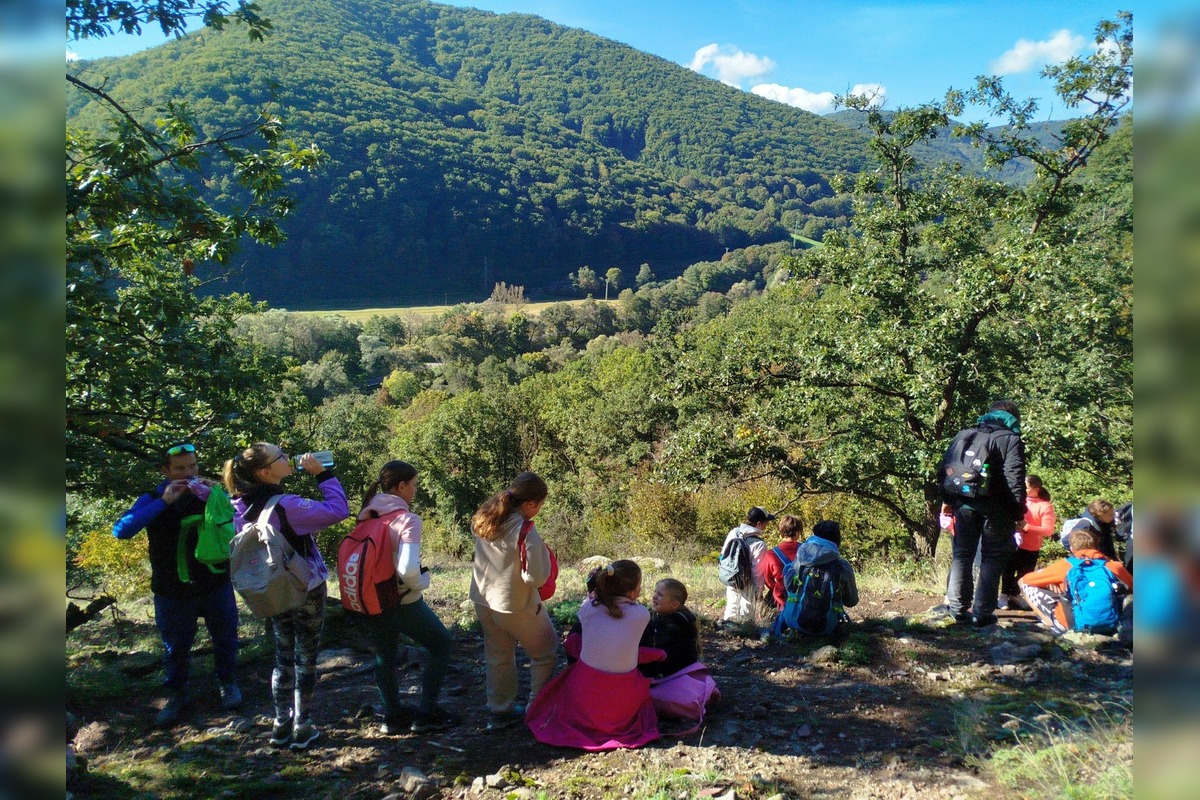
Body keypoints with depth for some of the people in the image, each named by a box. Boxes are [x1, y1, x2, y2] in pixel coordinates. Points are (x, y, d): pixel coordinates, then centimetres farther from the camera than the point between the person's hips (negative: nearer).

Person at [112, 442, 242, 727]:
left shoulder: (211, 492, -3)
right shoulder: (152, 499, -6)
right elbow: (121, 530, -21)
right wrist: (163, 502, -26)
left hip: (216, 584, 1)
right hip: (172, 591, -1)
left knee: (225, 638, 15)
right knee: (175, 647, 12)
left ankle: (227, 682, 39)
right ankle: (176, 695, 34)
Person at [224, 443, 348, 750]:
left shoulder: (243, 507, -5)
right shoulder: (285, 505, -27)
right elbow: (338, 510, -27)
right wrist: (322, 474, -21)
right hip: (306, 591, -6)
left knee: (283, 659, 18)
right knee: (306, 660, 8)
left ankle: (282, 725, 24)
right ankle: (302, 728, 15)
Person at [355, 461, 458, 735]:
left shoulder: (366, 517, 0)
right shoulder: (407, 520, -20)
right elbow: (408, 570, -31)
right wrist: (422, 582, -12)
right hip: (402, 603, -6)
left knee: (385, 658, 24)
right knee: (442, 645, 15)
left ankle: (393, 715, 35)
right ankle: (427, 714, 16)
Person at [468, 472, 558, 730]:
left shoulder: (482, 519, -4)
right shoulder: (525, 531, -26)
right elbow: (536, 577, -24)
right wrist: (544, 555, -7)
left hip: (483, 600, 7)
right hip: (516, 605, -7)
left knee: (498, 656, 21)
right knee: (545, 652, 16)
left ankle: (500, 710, 31)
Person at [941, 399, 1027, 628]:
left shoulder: (963, 435, 12)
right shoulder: (1010, 439, -5)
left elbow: (946, 469, 12)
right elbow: (1015, 480, -14)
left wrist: (948, 501, 17)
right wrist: (1019, 513, -9)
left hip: (964, 504, 4)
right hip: (995, 509, -4)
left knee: (962, 555, 15)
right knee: (992, 559, 5)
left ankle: (957, 608, 17)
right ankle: (982, 614, 2)